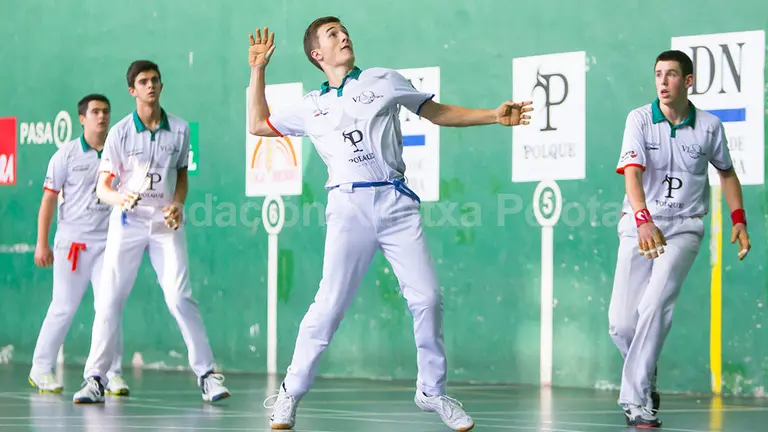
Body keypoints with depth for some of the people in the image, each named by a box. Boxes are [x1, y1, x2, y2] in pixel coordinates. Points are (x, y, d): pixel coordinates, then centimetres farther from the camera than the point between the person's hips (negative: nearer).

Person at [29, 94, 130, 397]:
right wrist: (42, 243, -5)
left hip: (109, 241, 2)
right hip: (72, 240, -2)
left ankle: (112, 373, 0)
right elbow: (49, 199, 0)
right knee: (63, 307, 1)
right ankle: (41, 369, 14)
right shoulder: (67, 154, 0)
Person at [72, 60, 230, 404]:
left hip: (166, 222, 0)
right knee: (110, 299, -3)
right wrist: (119, 198, -24)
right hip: (127, 222, 0)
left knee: (180, 297, -9)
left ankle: (206, 374, -3)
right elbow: (102, 186, -1)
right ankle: (95, 379, 4)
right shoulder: (120, 132, -2)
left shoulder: (179, 129, 4)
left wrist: (178, 204, -5)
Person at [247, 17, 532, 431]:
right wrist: (258, 70, 21)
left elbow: (438, 113, 18)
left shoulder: (382, 80, 14)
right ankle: (290, 394, 1)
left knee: (427, 298, -6)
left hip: (396, 203, 1)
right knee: (330, 304, -10)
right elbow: (258, 125, 26)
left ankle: (432, 391, 10)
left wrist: (494, 116, 9)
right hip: (348, 207, -1)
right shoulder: (311, 106, 17)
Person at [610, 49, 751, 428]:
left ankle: (636, 400, -19)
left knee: (655, 306, -23)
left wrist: (738, 220, 8)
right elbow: (632, 173, -19)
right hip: (639, 225, 1)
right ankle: (645, 375, 23)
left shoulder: (709, 126, 0)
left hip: (684, 227, -1)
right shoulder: (640, 119, -6)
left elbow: (726, 172, 18)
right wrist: (644, 221, -34)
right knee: (621, 323, -7)